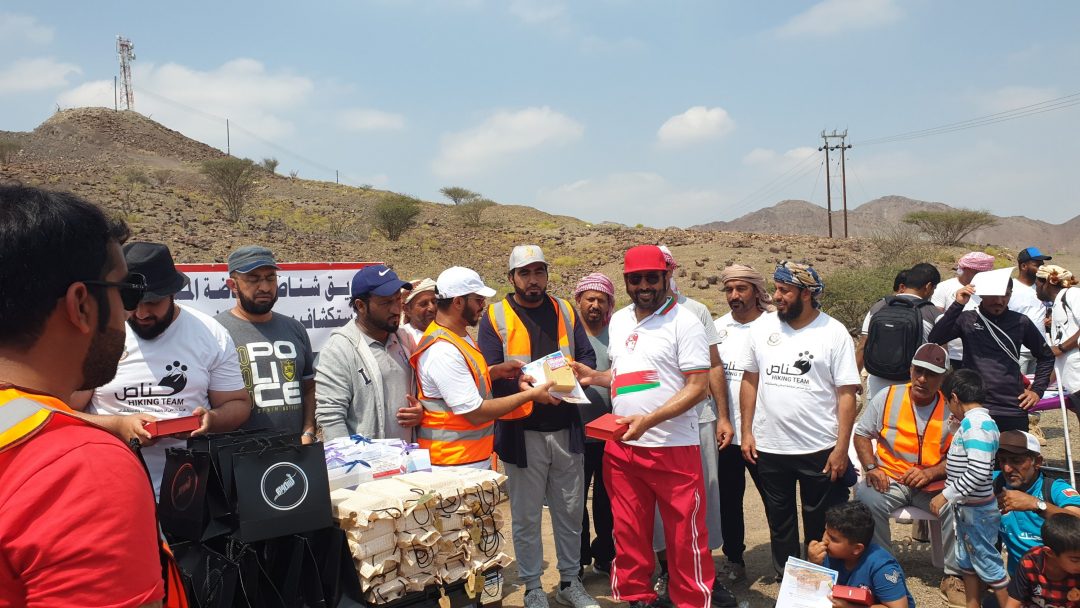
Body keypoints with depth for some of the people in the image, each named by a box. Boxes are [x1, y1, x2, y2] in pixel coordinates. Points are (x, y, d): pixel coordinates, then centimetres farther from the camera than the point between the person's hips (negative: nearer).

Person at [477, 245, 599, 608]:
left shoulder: (565, 311, 9)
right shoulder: (495, 317, -3)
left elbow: (587, 357, 7)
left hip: (566, 429, 4)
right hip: (522, 432, -3)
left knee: (570, 509, 13)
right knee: (526, 516, 7)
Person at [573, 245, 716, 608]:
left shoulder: (684, 322, -9)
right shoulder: (618, 321, 11)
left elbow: (698, 386, -14)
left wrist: (648, 420, -24)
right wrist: (593, 377, 2)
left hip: (673, 448, -6)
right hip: (620, 447, 6)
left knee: (684, 537, 4)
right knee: (629, 533, 15)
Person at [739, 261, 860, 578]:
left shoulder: (834, 333, -8)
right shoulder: (762, 328, 2)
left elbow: (847, 394, -8)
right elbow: (750, 381, 8)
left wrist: (842, 448, -12)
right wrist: (746, 432, 4)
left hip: (819, 449, -3)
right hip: (768, 447, 4)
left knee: (820, 527, 11)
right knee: (779, 523, 17)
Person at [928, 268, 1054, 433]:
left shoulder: (1020, 322, 5)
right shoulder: (967, 319, 0)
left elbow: (1046, 356, 19)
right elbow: (935, 339, -17)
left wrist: (1037, 390, 10)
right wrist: (958, 305, -21)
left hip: (1014, 410, 2)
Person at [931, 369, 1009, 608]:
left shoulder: (975, 424, -24)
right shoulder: (981, 420, 7)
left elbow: (978, 472, -31)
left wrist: (946, 495, -26)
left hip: (976, 510, -10)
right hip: (967, 507, 10)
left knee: (987, 562, 4)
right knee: (967, 560, 20)